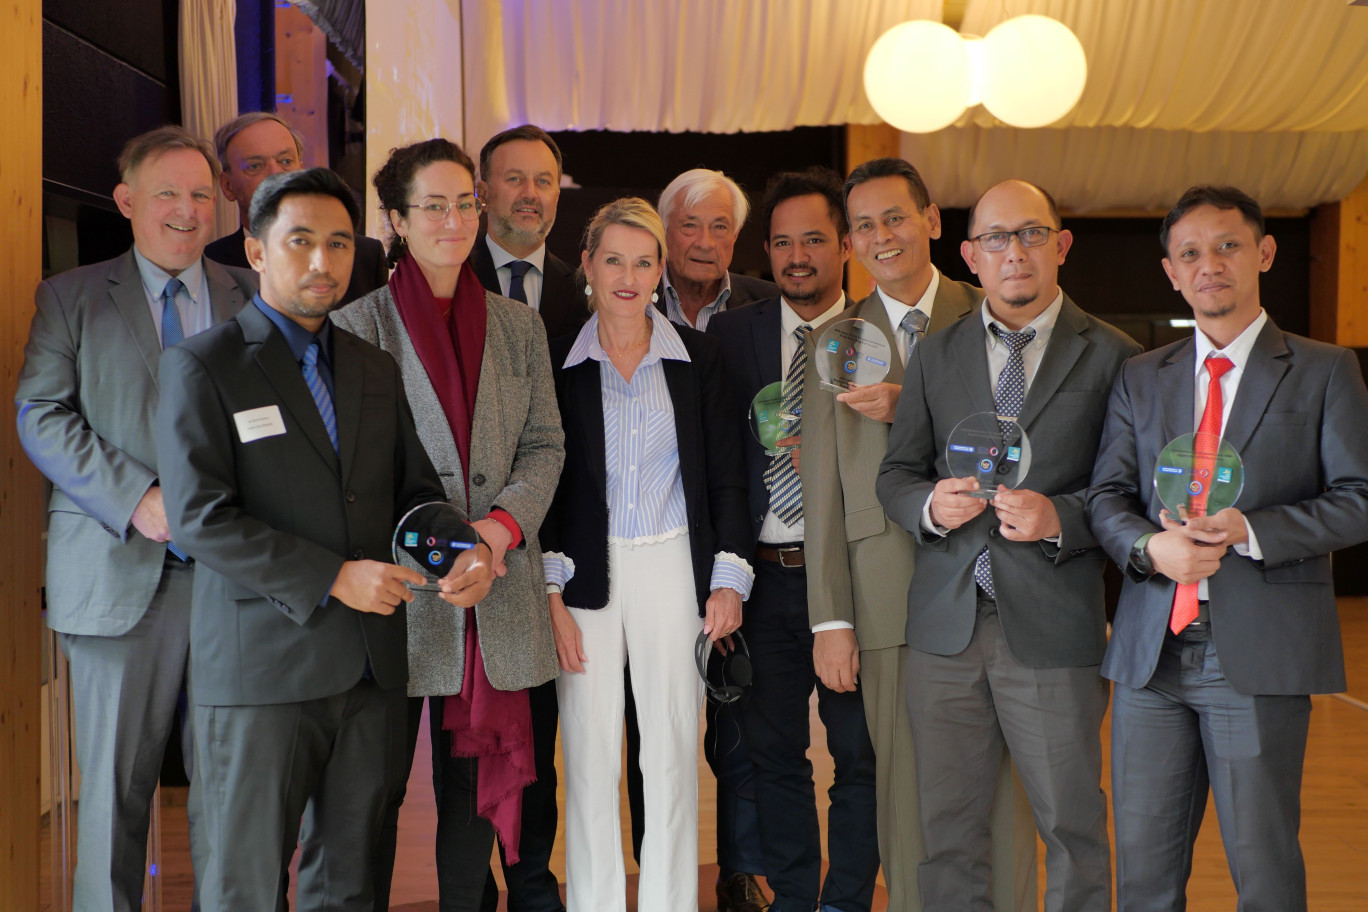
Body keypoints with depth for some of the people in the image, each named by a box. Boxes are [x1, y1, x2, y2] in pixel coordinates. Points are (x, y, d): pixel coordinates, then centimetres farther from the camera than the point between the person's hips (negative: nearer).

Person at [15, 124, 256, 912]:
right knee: (116, 780, 5)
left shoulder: (255, 298, 12)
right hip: (122, 573, -1)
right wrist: (135, 499, -14)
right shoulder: (71, 298, 8)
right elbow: (42, 415, -2)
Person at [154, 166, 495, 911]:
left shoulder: (377, 369, 14)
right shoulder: (202, 366, -4)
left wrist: (461, 553, -6)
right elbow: (200, 516, -13)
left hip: (370, 663, 5)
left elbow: (413, 488, 17)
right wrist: (332, 578, -17)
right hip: (261, 665, -5)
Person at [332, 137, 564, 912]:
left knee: (477, 780, 9)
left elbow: (544, 444, 10)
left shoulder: (519, 326, 12)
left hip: (498, 588, 3)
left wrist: (504, 523, -9)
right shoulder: (361, 321, 0)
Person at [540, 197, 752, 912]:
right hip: (587, 576, -1)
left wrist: (728, 580, 0)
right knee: (590, 756, 2)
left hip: (674, 568, 1)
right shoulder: (556, 360, 1)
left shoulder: (696, 356, 5)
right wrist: (550, 596, -5)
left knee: (673, 753, 5)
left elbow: (724, 476, 7)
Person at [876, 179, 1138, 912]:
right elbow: (894, 474, 13)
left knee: (1072, 826, 5)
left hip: (1052, 627, -3)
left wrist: (1061, 519, -18)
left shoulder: (1110, 357, 1)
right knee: (947, 829, 10)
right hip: (946, 624, 3)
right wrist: (930, 506, -9)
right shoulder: (935, 354, 12)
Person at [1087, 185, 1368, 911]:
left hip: (1260, 652, -3)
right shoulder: (1139, 378, 15)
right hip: (1151, 651, 3)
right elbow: (1106, 495, 8)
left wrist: (1250, 530, -16)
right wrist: (1151, 546, -13)